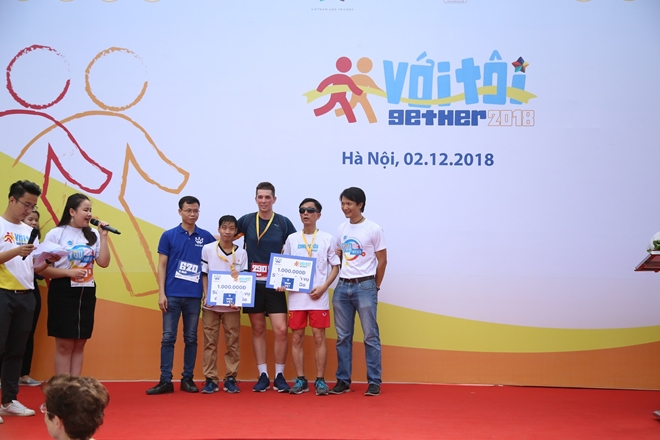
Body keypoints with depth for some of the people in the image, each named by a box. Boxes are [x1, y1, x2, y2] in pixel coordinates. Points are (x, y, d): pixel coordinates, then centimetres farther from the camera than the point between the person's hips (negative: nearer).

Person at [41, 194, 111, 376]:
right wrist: (69, 273, -20)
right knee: (64, 344, 0)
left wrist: (103, 237, -8)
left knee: (79, 344, 9)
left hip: (87, 292, 5)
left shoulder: (93, 235, 7)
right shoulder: (56, 234, -6)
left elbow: (104, 263, -3)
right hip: (63, 292, -5)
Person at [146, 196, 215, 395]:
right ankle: (165, 380, 4)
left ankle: (187, 378, 15)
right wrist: (161, 293, -5)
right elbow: (162, 265, 3)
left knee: (191, 338, 7)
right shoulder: (168, 235, 3)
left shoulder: (206, 237, 5)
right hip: (172, 295, -1)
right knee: (168, 338, 0)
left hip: (194, 296, 1)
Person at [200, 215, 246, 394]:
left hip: (232, 305, 1)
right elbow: (204, 275, 3)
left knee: (232, 343, 2)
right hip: (211, 304, 0)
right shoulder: (207, 249, 2)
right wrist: (206, 296, -8)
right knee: (210, 342, 2)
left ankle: (230, 379, 10)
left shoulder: (241, 253, 4)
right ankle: (210, 379, 8)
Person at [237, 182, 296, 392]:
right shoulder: (246, 220, 2)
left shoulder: (284, 223, 0)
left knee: (281, 330, -7)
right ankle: (263, 376, 15)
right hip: (252, 283, 1)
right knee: (258, 330, 7)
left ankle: (279, 376, 6)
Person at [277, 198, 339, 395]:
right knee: (297, 338, 3)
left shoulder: (326, 238, 4)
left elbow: (335, 267, 4)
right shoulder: (292, 239, 9)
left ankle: (320, 380, 7)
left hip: (318, 297, -2)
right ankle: (300, 380, 11)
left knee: (319, 338, -1)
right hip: (296, 296, 2)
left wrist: (323, 287, -9)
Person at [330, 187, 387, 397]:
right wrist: (341, 280, 11)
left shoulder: (373, 229, -5)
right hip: (342, 287, 5)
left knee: (370, 335, -2)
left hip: (365, 286, -5)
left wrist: (375, 287, 3)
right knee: (343, 337, 8)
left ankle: (374, 381, 5)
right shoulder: (341, 229, 9)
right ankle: (343, 380, 16)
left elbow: (382, 260, -1)